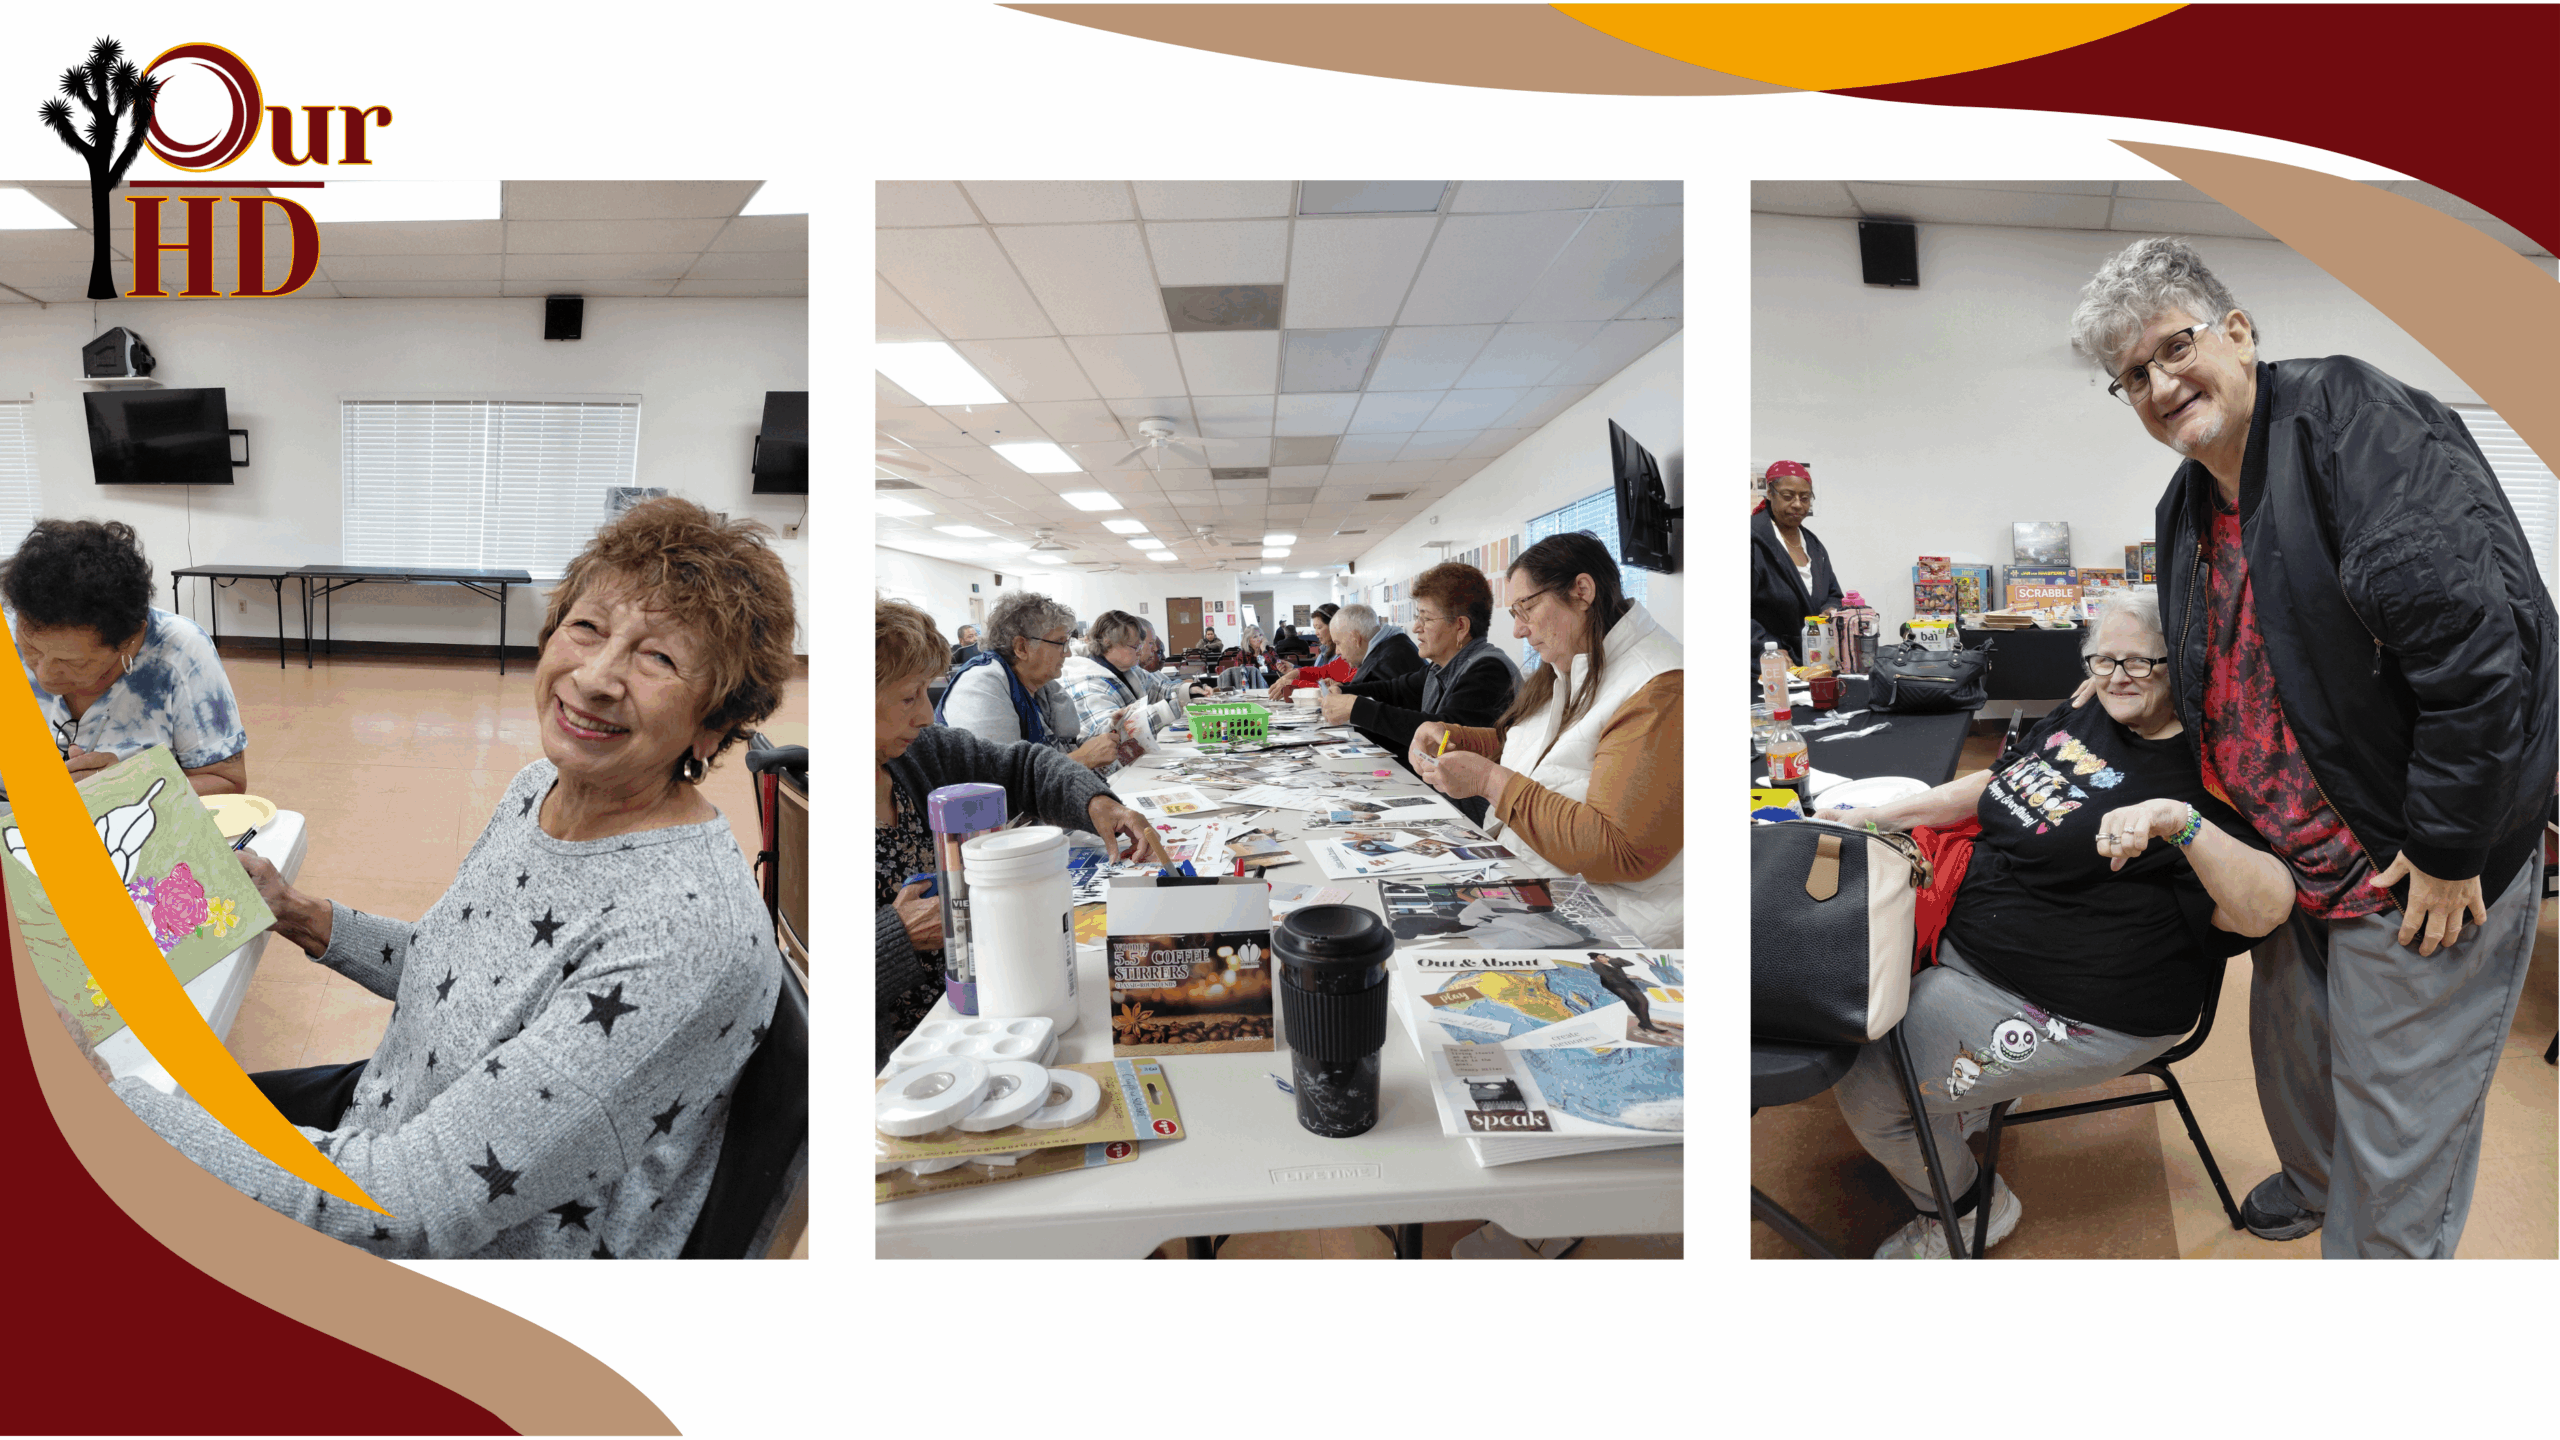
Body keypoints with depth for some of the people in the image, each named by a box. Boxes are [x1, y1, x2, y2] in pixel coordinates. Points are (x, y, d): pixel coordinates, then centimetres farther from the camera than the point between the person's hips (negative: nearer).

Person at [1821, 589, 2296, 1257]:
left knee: (1866, 1083, -14)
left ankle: (1966, 1209, 18)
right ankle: (1977, 1097, 36)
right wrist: (1877, 817, 10)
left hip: (2074, 1011, -9)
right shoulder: (2078, 720, 8)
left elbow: (2264, 908, -29)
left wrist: (2177, 820, -43)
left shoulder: (2202, 769, -17)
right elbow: (1994, 786, 19)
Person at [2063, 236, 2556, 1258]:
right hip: (2297, 858, 8)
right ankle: (2315, 1185, 54)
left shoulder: (2353, 420, -21)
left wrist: (2445, 847, -25)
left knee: (2398, 1133, 7)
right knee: (2289, 1056, 27)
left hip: (2426, 865, -8)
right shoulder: (2186, 505, 5)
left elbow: (2475, 633, -29)